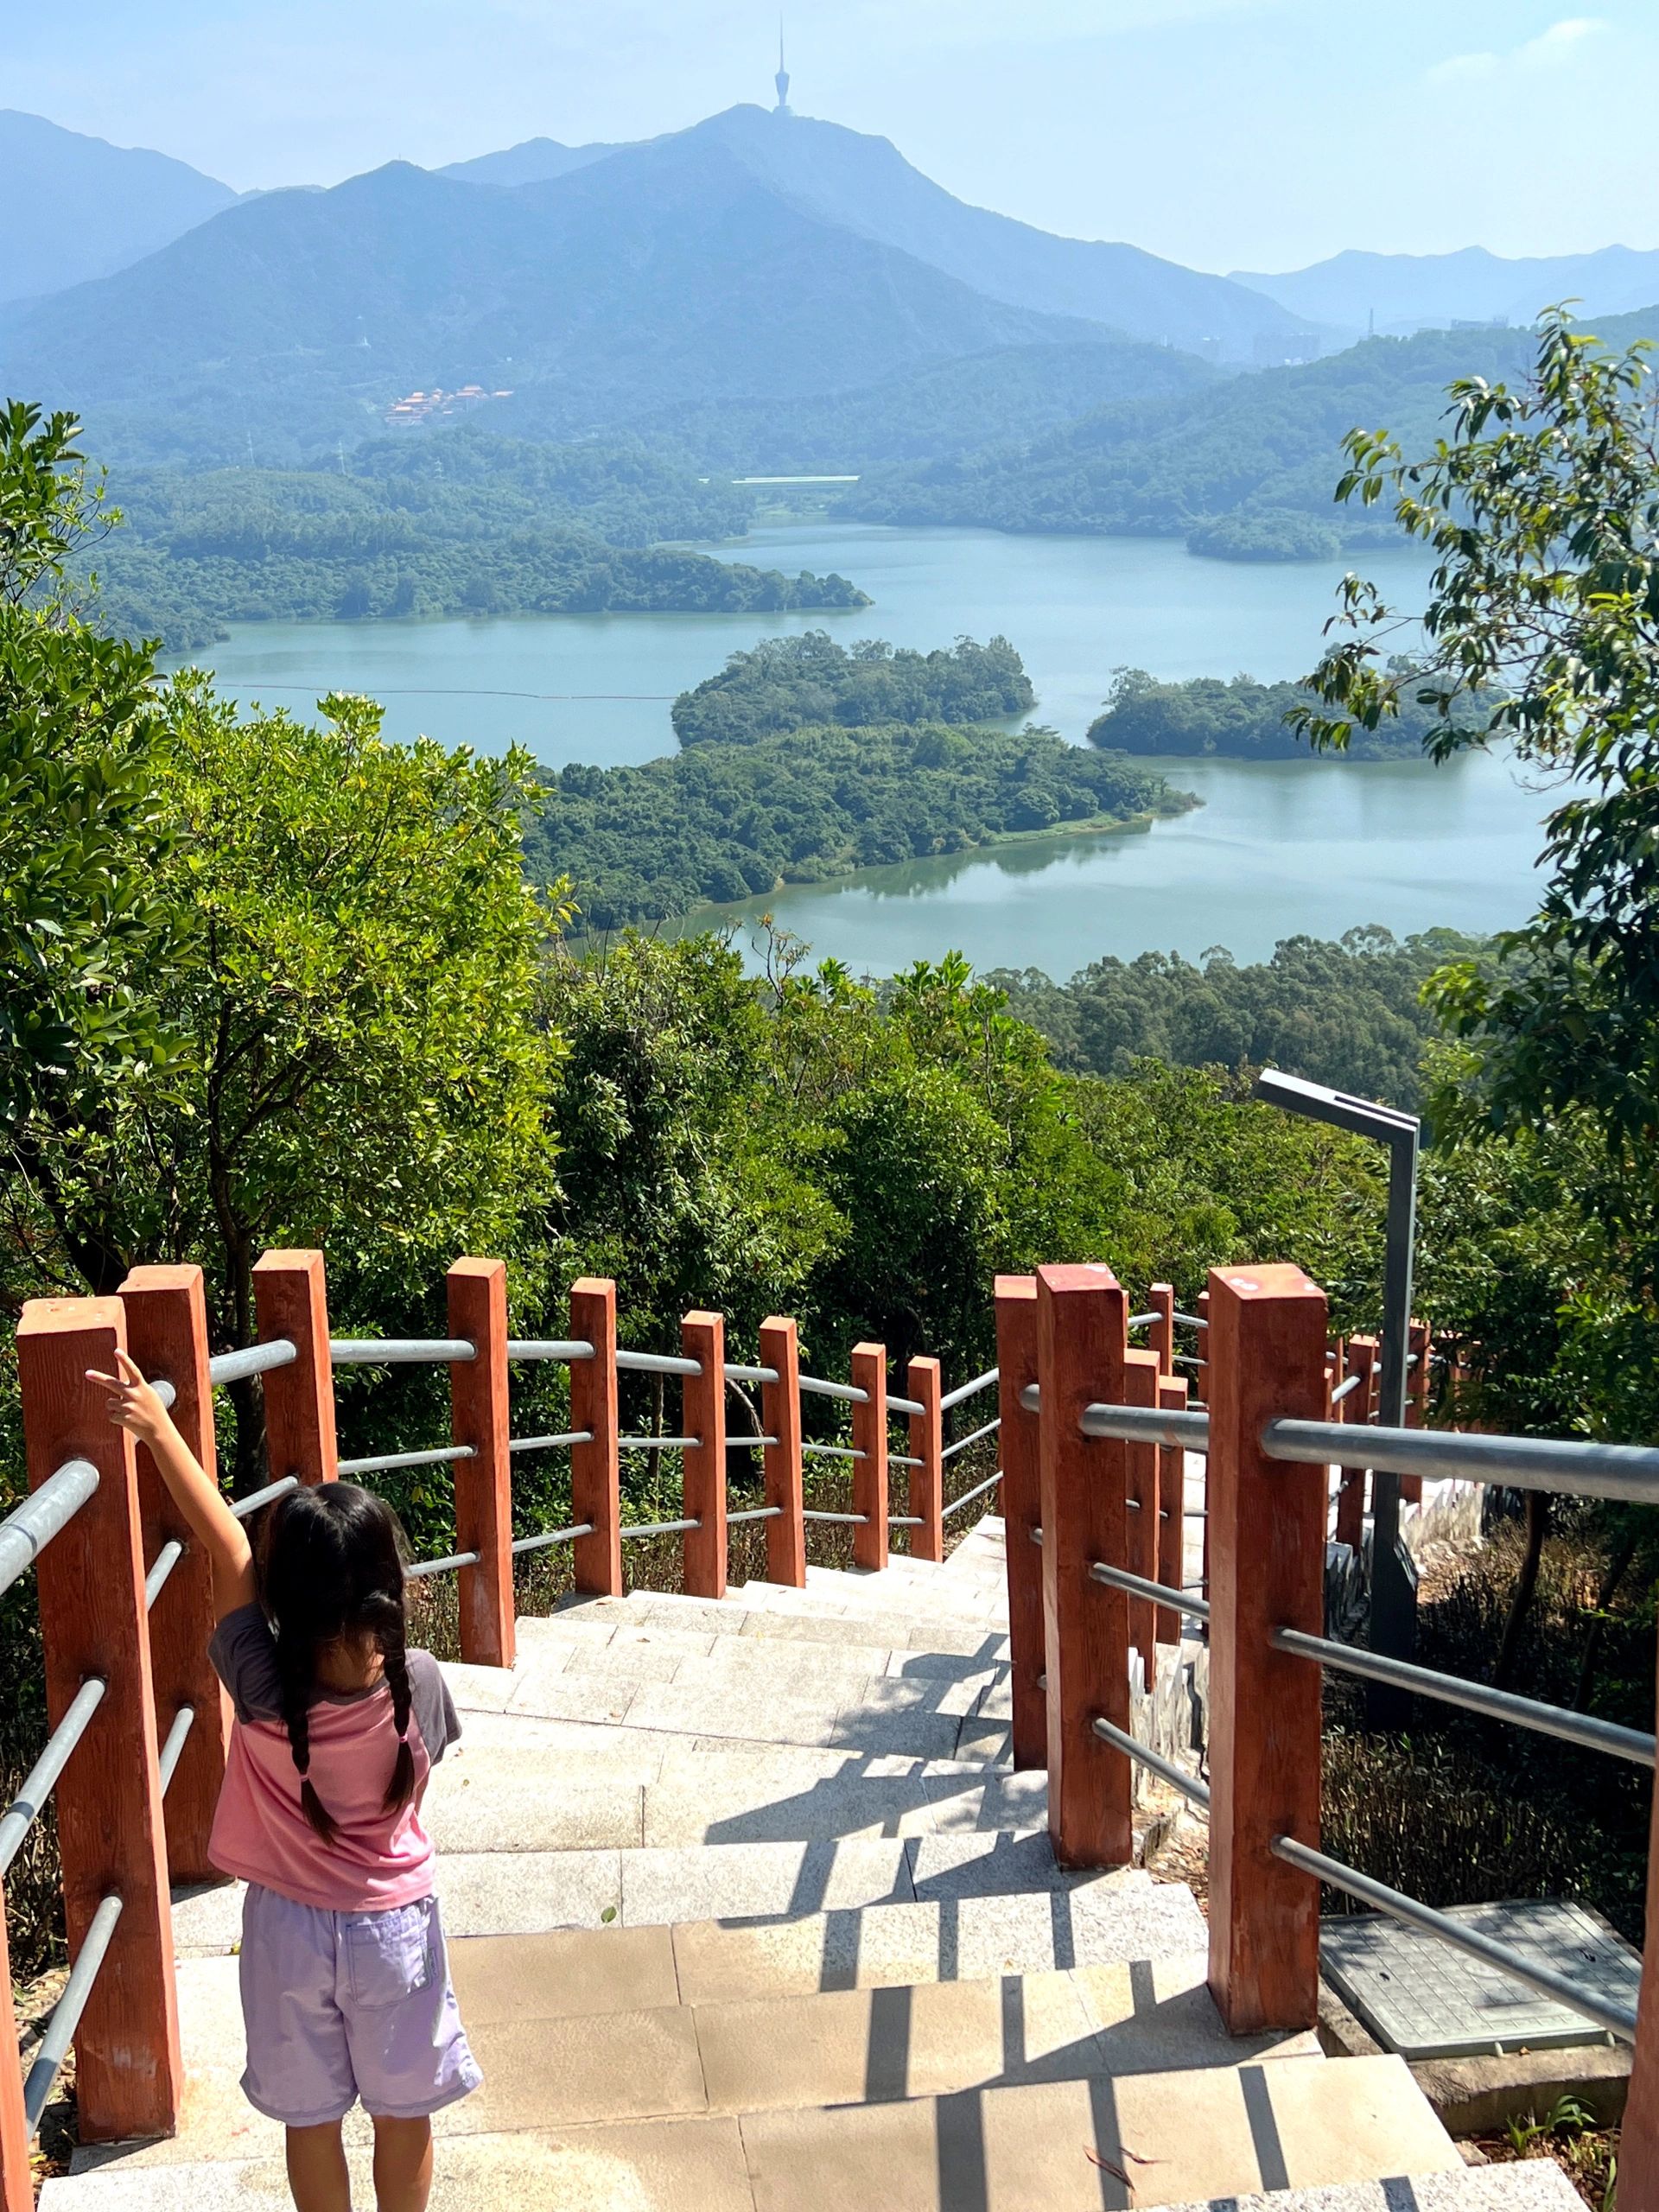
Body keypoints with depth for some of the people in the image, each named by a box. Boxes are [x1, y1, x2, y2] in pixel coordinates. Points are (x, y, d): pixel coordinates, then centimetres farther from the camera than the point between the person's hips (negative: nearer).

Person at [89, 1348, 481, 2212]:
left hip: (289, 1925, 0)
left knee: (312, 2119, 20)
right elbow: (413, 1794, -5)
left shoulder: (263, 1687, -26)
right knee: (403, 2115, 20)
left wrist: (159, 1429, -9)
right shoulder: (416, 1683, -24)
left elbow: (225, 1547, -16)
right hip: (394, 1922, 0)